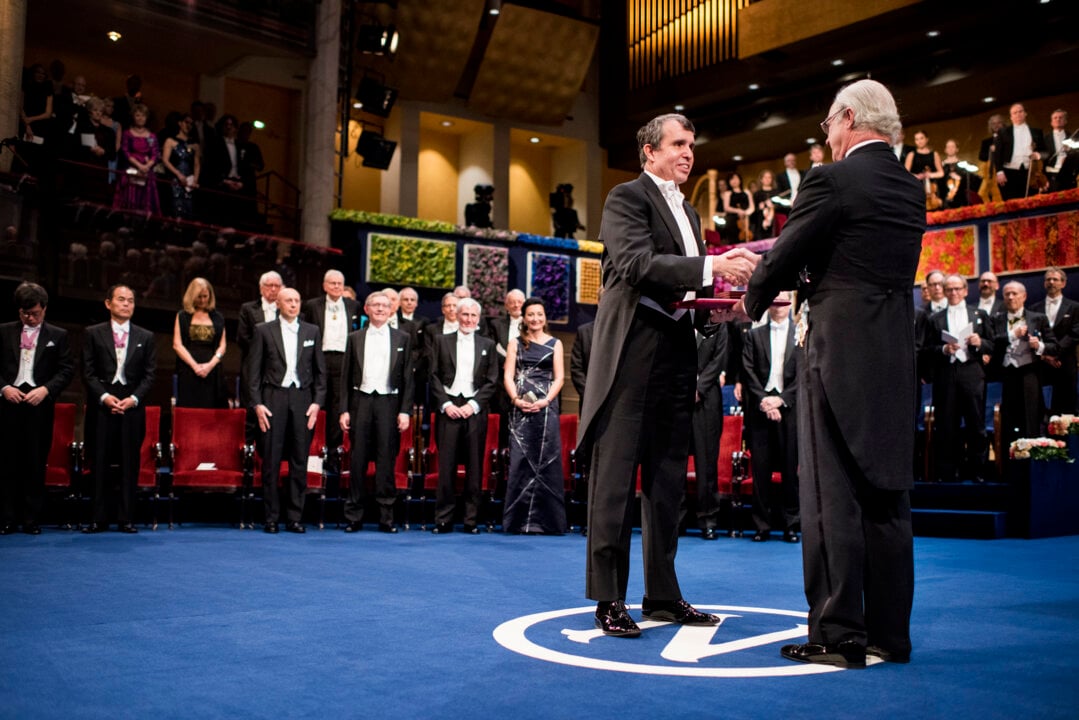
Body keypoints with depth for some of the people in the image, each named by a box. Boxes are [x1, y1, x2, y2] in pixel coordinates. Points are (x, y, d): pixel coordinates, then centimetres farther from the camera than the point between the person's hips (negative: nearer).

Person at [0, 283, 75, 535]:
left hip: (39, 404, -1)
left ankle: (31, 519, 8)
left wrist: (46, 389, -10)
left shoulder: (58, 335, 7)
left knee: (35, 464, 2)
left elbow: (67, 369, 3)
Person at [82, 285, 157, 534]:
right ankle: (99, 519, 7)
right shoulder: (93, 334, 8)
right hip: (101, 405, -1)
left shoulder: (145, 337, 11)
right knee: (100, 463, 1)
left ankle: (126, 518, 5)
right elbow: (88, 372, 3)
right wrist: (104, 396, -10)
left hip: (132, 407, 1)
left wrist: (134, 398, -7)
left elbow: (150, 374, 7)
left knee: (130, 464, 1)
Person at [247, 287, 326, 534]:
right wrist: (257, 403, -5)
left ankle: (295, 517, 9)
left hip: (302, 399, 2)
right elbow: (254, 369, 3)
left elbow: (320, 370, 11)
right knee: (271, 460, -1)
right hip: (274, 399, -2)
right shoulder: (264, 331, 6)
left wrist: (317, 402, 1)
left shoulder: (311, 332, 12)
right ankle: (271, 518, 7)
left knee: (300, 460, 2)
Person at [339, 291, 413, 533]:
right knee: (358, 461, 3)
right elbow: (346, 376, 9)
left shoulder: (402, 338, 8)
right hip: (361, 402, 1)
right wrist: (343, 409, 2)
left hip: (388, 403, -1)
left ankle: (386, 518, 6)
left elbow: (407, 377, 5)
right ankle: (354, 517, 8)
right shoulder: (355, 338, 10)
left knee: (386, 461, 0)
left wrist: (405, 411, -2)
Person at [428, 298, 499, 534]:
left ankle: (471, 520, 6)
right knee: (446, 466, -3)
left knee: (474, 467, 1)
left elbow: (491, 381, 7)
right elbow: (434, 376, 6)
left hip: (475, 410, 1)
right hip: (448, 407, -1)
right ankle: (443, 519, 3)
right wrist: (445, 404, -6)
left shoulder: (488, 345, 12)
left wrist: (474, 404, -5)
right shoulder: (441, 340, 11)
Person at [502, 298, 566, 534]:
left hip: (546, 407, 0)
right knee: (520, 460, -3)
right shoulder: (515, 343, 13)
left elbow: (559, 378, 4)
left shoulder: (555, 344, 11)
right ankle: (519, 520, 1)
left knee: (547, 461, -3)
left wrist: (545, 401, -11)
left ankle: (546, 519, 1)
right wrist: (516, 399, -12)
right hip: (520, 408, 0)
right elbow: (508, 375, 5)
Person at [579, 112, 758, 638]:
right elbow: (636, 263, -19)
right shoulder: (627, 197, -2)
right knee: (616, 474, -5)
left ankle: (663, 595, 19)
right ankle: (608, 599, 1)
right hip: (633, 348, -8)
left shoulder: (688, 211, 22)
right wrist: (711, 268, -27)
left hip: (677, 350, 8)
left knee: (667, 477, 10)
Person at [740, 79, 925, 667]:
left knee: (832, 495, -2)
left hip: (839, 354, -7)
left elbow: (783, 259, -5)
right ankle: (889, 632, 18)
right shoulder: (912, 190, 13)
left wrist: (754, 302, 14)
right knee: (886, 495, 11)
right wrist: (810, 297, 23)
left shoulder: (832, 180, -9)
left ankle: (838, 634, 1)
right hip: (896, 356, 7)